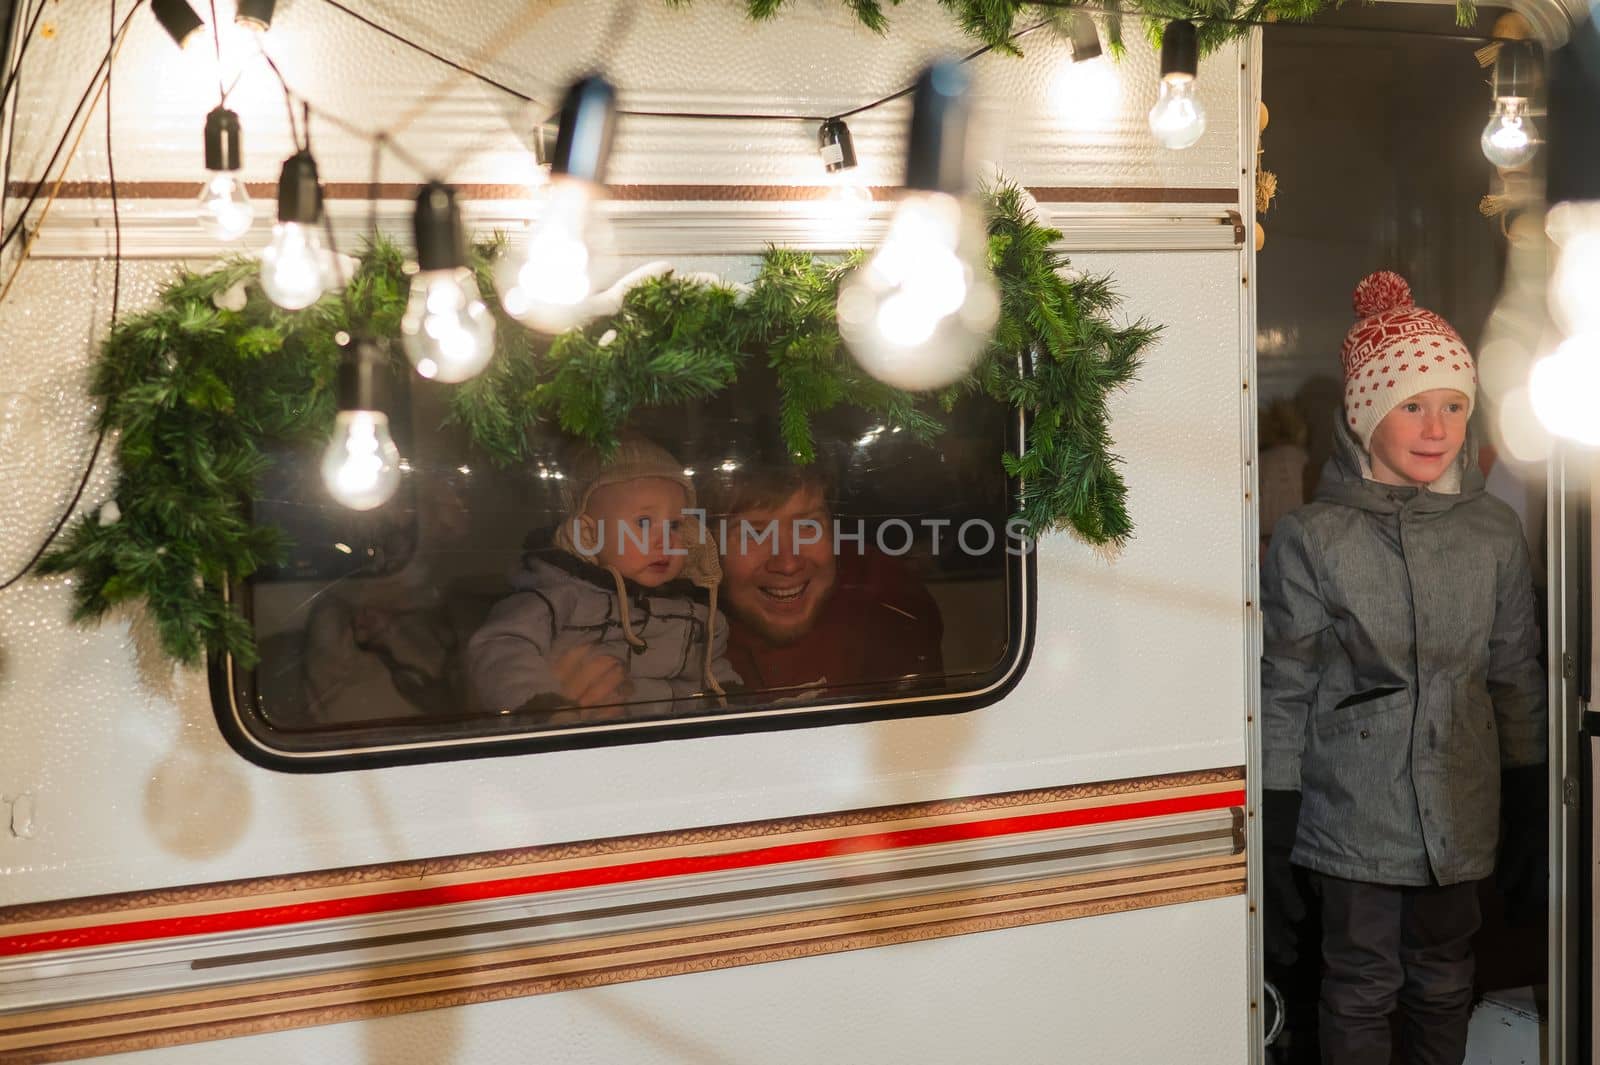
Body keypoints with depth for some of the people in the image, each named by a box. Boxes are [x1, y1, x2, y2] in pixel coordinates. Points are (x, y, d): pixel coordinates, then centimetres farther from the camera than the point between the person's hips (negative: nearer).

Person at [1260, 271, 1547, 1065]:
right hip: (1354, 812, -3)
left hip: (1461, 813, 3)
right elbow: (1284, 692, -6)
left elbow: (1516, 676, 9)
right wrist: (1273, 836, -7)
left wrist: (1529, 811, 9)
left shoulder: (1494, 531, 2)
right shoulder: (1312, 537, -8)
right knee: (1361, 991, 7)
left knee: (1445, 985, 15)